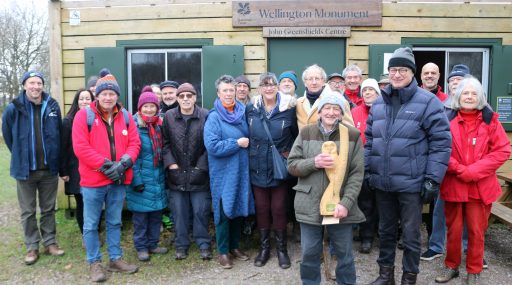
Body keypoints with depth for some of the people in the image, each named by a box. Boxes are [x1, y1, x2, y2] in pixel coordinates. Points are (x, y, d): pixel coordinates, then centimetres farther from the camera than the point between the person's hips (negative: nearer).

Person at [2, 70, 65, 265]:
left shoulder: (53, 106, -3)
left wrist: (53, 158, 8)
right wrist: (20, 155, 11)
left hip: (49, 168, 1)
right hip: (25, 169, -1)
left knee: (48, 209, 13)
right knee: (28, 211, 9)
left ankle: (50, 242, 26)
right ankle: (32, 247, 22)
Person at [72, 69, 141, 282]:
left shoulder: (125, 116, 7)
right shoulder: (84, 115, -5)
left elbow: (134, 143, 4)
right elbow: (81, 147, -13)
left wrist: (124, 163, -14)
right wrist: (105, 165, -17)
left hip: (119, 179, 4)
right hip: (93, 180, -3)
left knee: (114, 222, 15)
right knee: (91, 224, 7)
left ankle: (116, 259, 28)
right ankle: (94, 263, 22)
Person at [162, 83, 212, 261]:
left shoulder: (206, 116, -5)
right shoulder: (169, 117, 3)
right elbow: (165, 143, 5)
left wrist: (201, 167, -8)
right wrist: (171, 164, -5)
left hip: (199, 175, -2)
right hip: (176, 174, 2)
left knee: (201, 211, 4)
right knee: (179, 211, 10)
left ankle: (203, 243, 21)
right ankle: (181, 244, 25)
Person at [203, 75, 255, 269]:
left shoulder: (242, 113, 6)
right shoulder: (214, 117, -10)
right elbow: (212, 146, -21)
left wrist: (246, 142, -1)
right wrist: (237, 143, -17)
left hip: (241, 170, 5)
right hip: (223, 172, -5)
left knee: (239, 209, 14)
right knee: (224, 211, 3)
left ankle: (235, 246, 31)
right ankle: (222, 251, 19)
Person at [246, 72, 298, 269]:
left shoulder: (289, 108, -5)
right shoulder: (251, 109, 1)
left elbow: (297, 135, 4)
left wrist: (290, 153, -3)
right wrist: (251, 152, 6)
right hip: (258, 169, 2)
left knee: (278, 209, 5)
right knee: (261, 209, 11)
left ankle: (281, 249, 23)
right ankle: (264, 248, 27)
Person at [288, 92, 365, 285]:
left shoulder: (353, 135, -3)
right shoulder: (306, 133, 1)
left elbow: (357, 173, -5)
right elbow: (292, 165, 2)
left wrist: (346, 203, -14)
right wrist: (314, 162, -16)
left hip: (340, 206, -1)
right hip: (310, 206, 1)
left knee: (344, 254, 14)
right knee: (309, 254, 12)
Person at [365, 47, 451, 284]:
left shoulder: (428, 102, -7)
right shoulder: (378, 103, 9)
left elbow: (441, 143, -9)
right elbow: (369, 139, 15)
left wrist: (433, 179, -13)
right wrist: (367, 169, 9)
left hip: (412, 183, -5)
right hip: (382, 182, 5)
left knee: (411, 234, 8)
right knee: (385, 230, 18)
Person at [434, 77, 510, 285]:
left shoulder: (490, 119, 0)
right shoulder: (448, 119, -1)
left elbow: (502, 150, -4)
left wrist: (474, 171, -14)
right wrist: (459, 169, -14)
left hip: (480, 186, 0)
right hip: (453, 185, 0)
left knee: (477, 231, 7)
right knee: (453, 230, 11)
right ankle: (451, 266, 29)